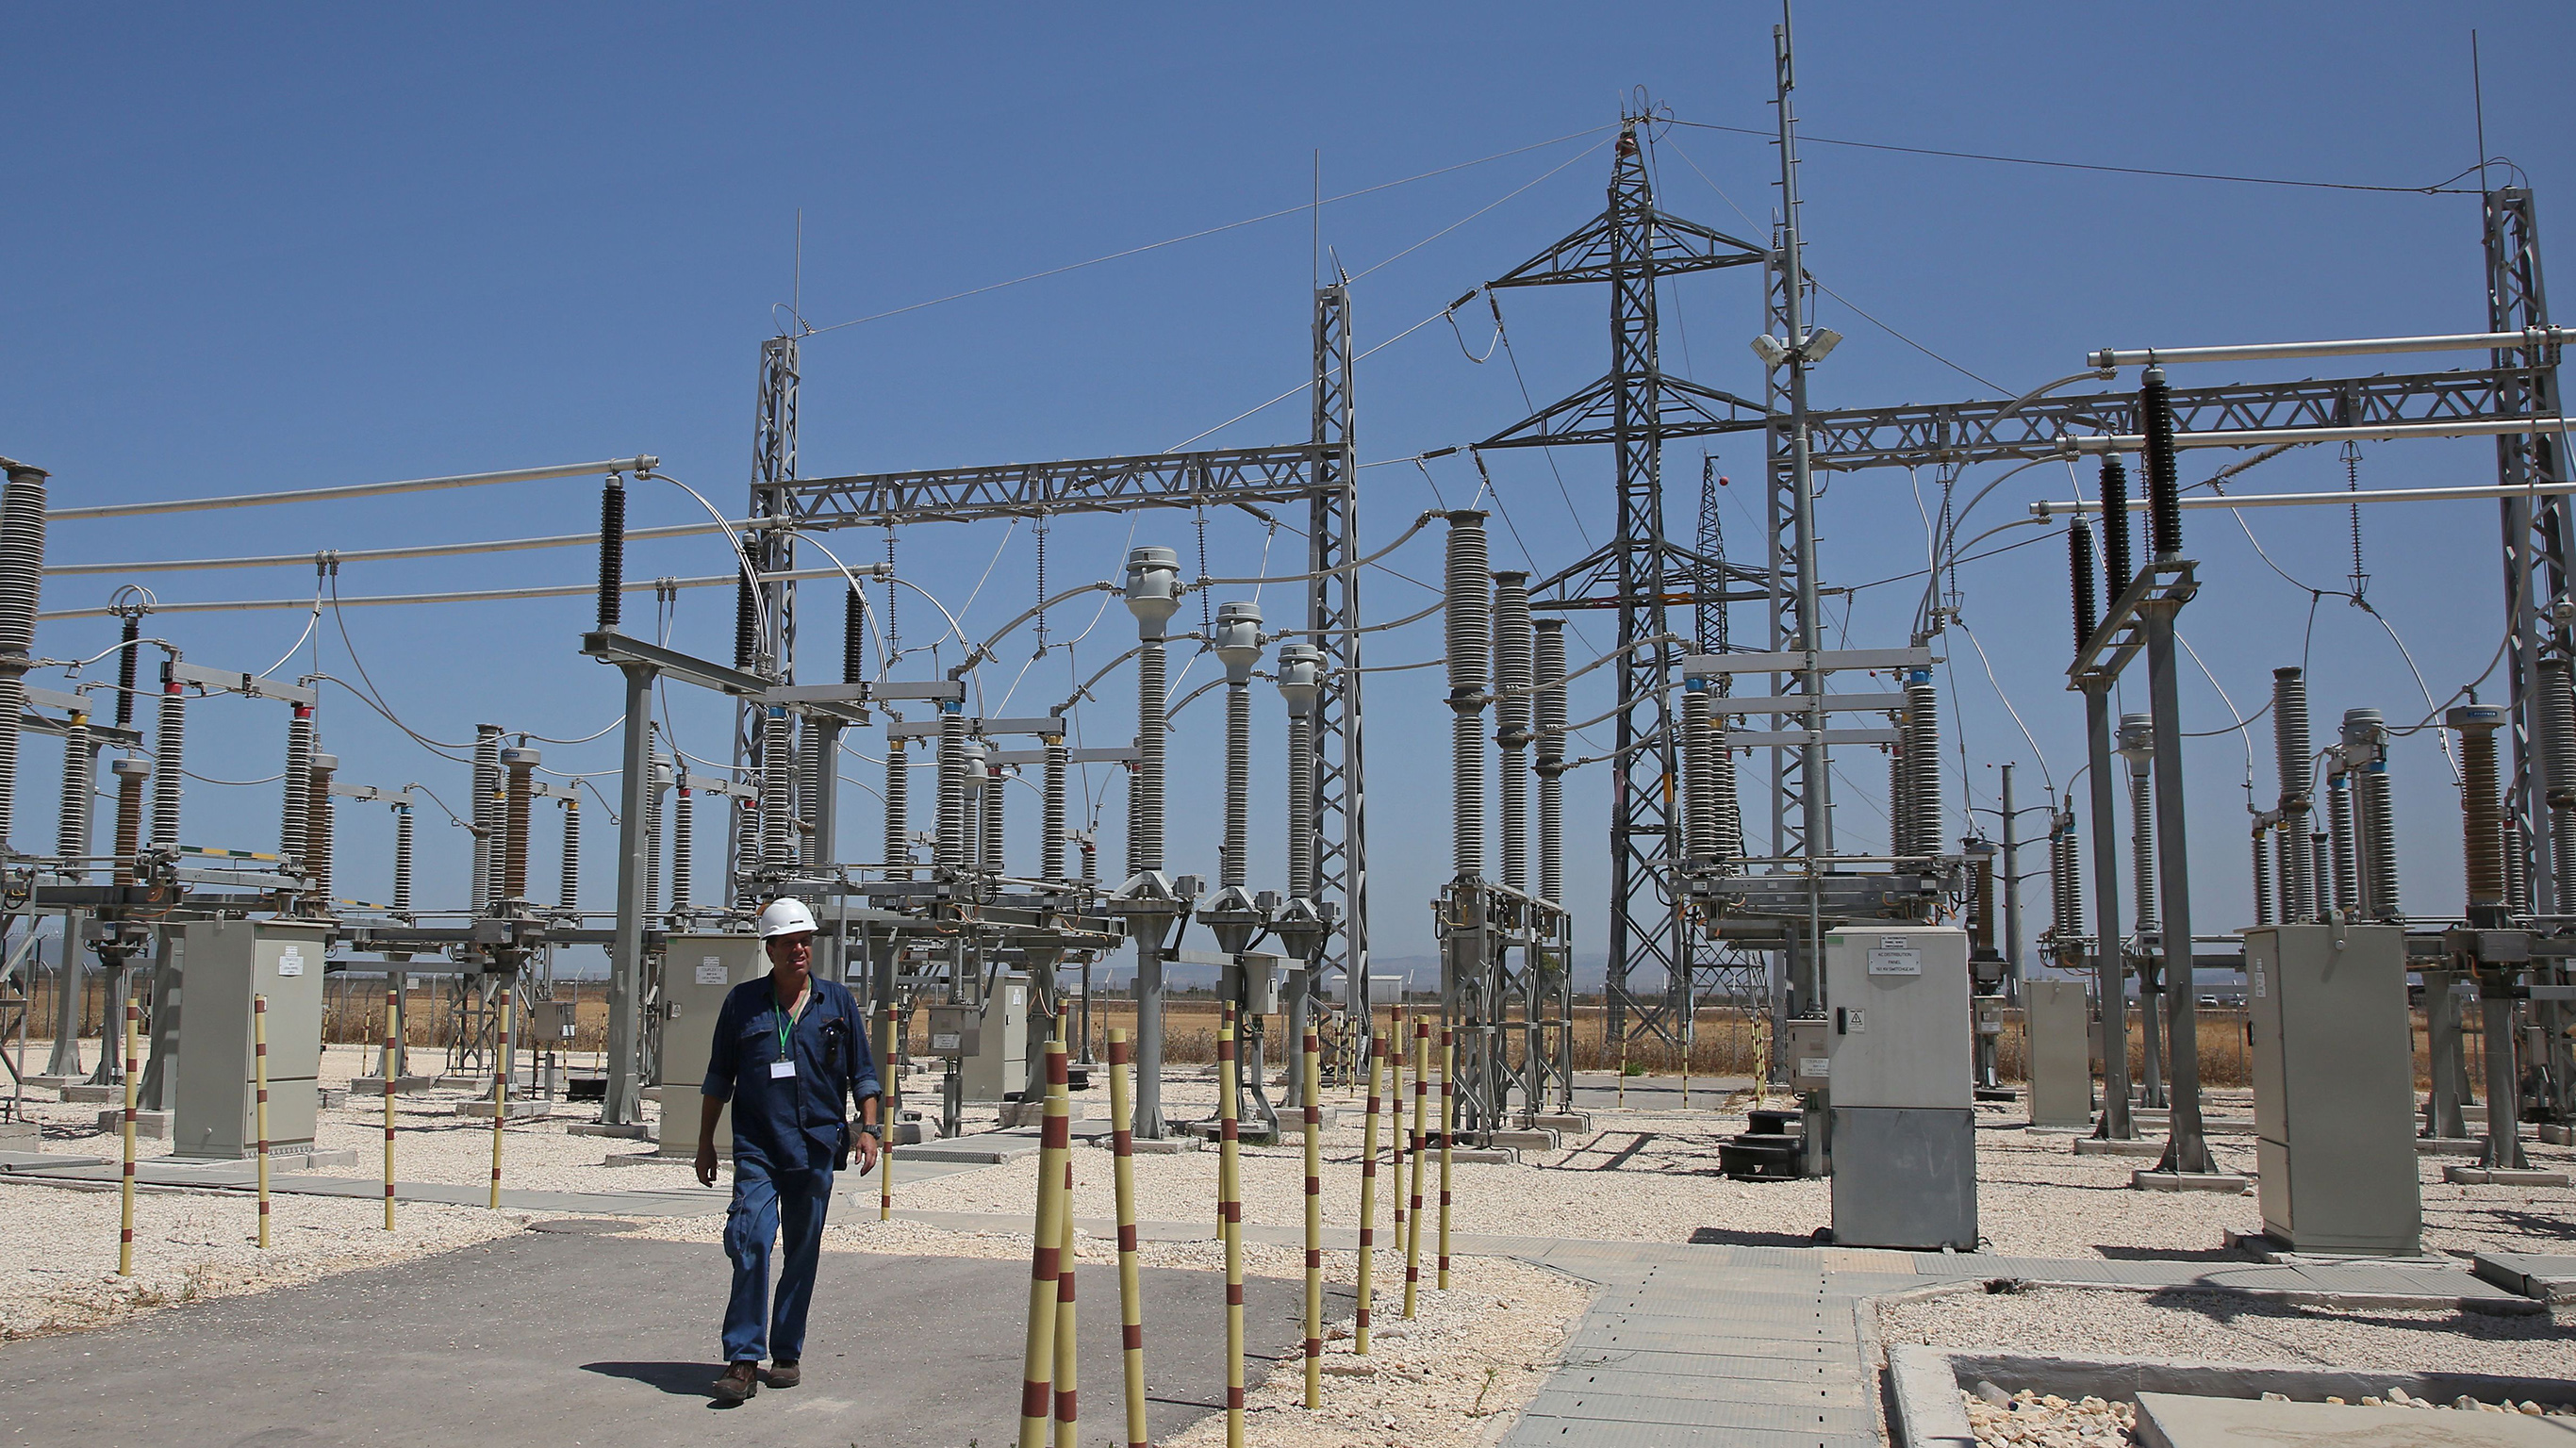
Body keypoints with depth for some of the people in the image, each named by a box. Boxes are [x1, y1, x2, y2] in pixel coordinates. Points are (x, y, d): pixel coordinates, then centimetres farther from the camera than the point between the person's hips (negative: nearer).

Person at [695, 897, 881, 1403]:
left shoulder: (837, 1001, 8)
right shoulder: (743, 1002, 6)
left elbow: (862, 1072, 12)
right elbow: (719, 1078, 13)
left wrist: (867, 1128, 1)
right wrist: (705, 1142, 12)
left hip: (817, 1148, 1)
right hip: (756, 1148, -1)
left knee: (802, 1255, 7)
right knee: (750, 1244, -15)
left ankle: (787, 1353, 20)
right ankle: (743, 1361, -11)